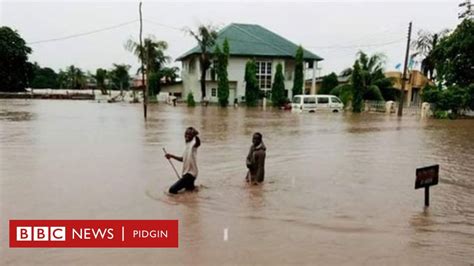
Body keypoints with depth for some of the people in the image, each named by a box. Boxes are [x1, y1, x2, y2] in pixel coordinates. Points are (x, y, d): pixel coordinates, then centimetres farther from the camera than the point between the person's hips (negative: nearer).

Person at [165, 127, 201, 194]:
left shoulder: (194, 144, -15)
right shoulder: (188, 145, 11)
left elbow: (198, 143, -42)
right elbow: (183, 159, 24)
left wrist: (195, 135, -51)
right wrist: (171, 156, 22)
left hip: (190, 174, -10)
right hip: (187, 173, 10)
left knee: (172, 190, -13)